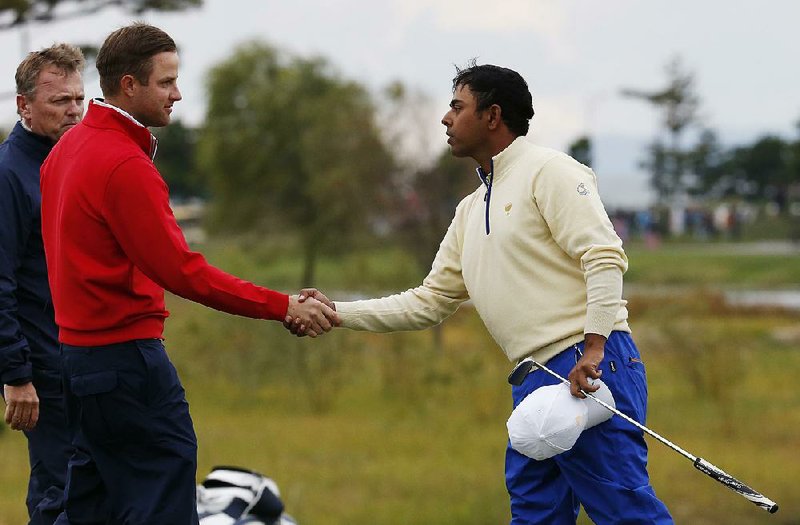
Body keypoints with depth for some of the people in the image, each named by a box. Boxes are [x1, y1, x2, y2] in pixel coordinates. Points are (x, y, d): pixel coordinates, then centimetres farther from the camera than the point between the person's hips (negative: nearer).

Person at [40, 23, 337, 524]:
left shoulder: (69, 146, 12)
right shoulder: (126, 166, -19)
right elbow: (182, 271, -21)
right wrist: (282, 307, -18)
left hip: (79, 347, 10)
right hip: (126, 355, -10)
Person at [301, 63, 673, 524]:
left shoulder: (549, 171, -3)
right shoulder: (472, 210, 23)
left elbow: (604, 257, -13)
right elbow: (429, 303, 25)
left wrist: (593, 349, -22)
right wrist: (337, 313, 18)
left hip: (588, 368, -9)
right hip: (534, 381, 9)